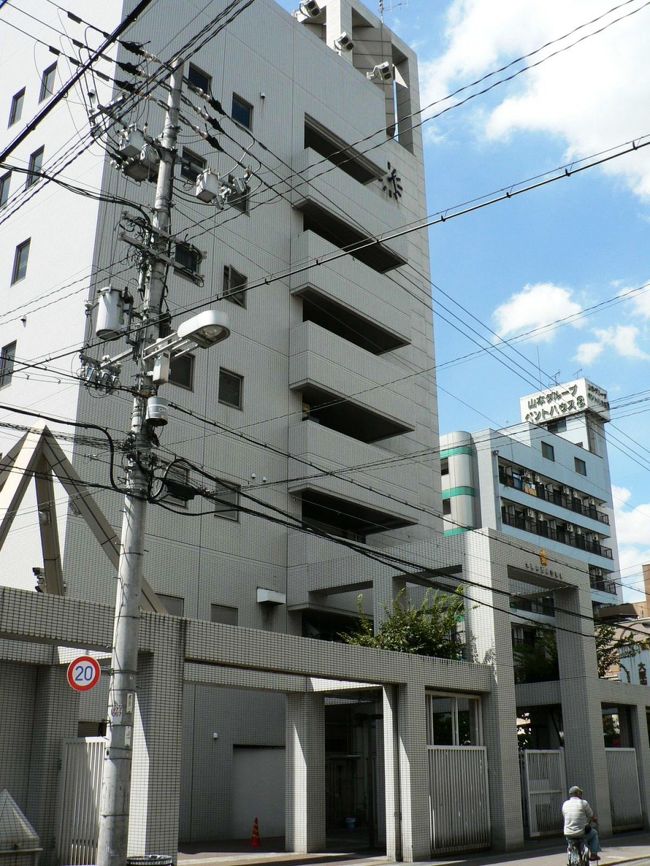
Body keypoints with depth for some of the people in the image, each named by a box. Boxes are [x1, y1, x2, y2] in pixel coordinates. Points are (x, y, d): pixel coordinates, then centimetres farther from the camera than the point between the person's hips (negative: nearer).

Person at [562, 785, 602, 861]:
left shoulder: (565, 804, 7)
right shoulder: (583, 803, -6)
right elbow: (592, 817, 4)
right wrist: (596, 820, 30)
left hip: (567, 834, 4)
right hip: (581, 834, -3)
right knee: (594, 833, 27)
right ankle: (593, 854, 24)